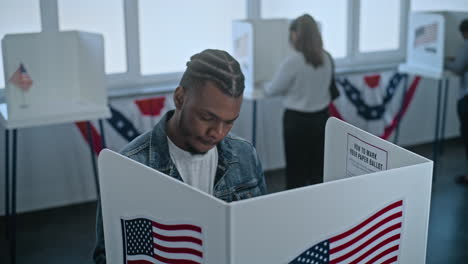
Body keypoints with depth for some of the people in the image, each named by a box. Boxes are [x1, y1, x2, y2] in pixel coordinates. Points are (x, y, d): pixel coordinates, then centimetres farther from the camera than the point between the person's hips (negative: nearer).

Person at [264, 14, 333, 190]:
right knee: (318, 167, 13)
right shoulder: (326, 59, 0)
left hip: (297, 120, -6)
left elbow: (272, 90, -6)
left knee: (296, 170, 6)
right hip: (321, 117, 6)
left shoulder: (292, 61, -19)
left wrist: (265, 87, 16)